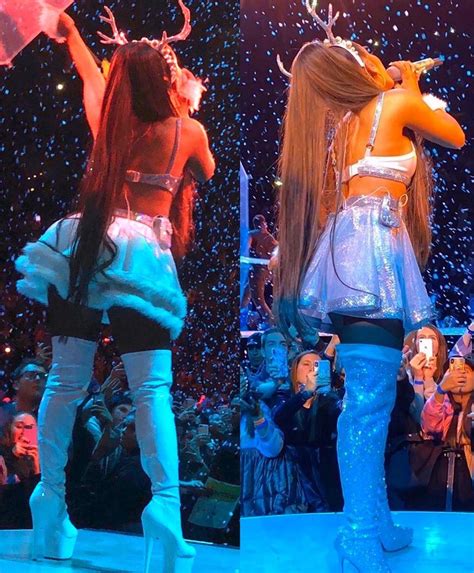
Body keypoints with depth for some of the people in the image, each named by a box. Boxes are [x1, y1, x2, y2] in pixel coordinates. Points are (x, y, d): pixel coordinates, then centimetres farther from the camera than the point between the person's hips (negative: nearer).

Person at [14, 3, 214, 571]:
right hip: (143, 258, -3)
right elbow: (209, 177, 25)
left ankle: (50, 509, 14)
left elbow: (90, 74, 35)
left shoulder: (106, 118, 13)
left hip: (85, 248, 4)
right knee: (152, 391, -2)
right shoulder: (188, 131, 4)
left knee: (65, 381, 9)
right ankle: (166, 503, -14)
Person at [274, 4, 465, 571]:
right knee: (370, 397, -11)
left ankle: (375, 522, 18)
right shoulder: (394, 103, 3)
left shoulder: (333, 124, 20)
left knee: (365, 394, 11)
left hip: (344, 253, 8)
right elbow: (455, 136, 18)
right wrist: (412, 91, 31)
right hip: (374, 252, -8)